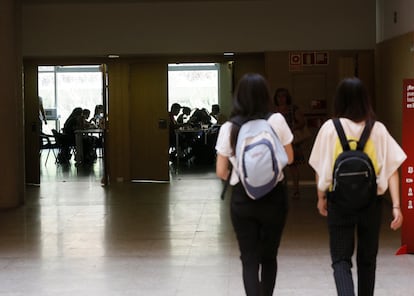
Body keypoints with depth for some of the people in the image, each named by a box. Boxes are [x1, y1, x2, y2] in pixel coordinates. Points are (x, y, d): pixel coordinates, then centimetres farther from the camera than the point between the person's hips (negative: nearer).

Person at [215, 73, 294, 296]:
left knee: (249, 259, 5)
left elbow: (221, 172, -2)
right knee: (269, 256, 18)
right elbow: (289, 158, 3)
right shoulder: (276, 120, -8)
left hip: (242, 198, -1)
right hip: (273, 196, 1)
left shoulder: (228, 128, -7)